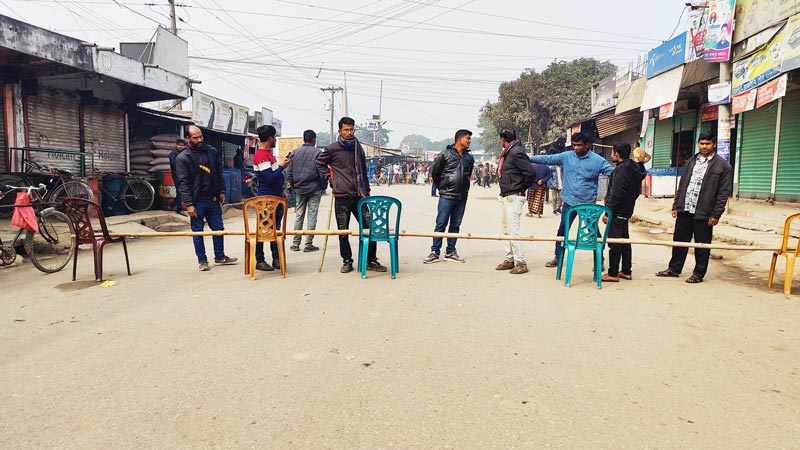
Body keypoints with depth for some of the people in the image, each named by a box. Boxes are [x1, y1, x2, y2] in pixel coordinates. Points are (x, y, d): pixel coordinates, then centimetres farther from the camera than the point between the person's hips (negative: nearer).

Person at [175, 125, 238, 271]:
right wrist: (189, 204, -15)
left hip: (213, 199, 4)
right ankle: (202, 261, 15)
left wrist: (221, 191, 9)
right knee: (197, 231, 5)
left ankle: (220, 256, 24)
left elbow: (219, 173, 14)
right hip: (196, 202, -4)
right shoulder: (182, 158, -7)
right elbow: (183, 183, -10)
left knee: (218, 228, 10)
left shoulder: (212, 151, 6)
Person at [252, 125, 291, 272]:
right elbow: (270, 178, -22)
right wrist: (282, 166, -11)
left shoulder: (269, 153, 16)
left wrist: (282, 190, 14)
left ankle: (276, 258, 19)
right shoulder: (260, 156, -16)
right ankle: (260, 261, 7)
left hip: (276, 198, 10)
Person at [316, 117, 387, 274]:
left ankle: (371, 261, 11)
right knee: (343, 232, 4)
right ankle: (347, 261, 18)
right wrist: (328, 175, 3)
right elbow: (319, 162, 15)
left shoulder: (358, 147, 13)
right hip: (341, 197, -3)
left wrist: (366, 190, 18)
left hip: (359, 196, 3)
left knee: (370, 227, -1)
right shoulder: (332, 149, 0)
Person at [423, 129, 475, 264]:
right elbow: (434, 172, 3)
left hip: (462, 197, 5)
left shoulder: (469, 158, 11)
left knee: (455, 225, 8)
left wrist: (464, 188, 16)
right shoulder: (445, 154, -3)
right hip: (446, 196, -5)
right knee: (441, 224, -4)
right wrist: (441, 187, 8)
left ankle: (450, 252, 16)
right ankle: (435, 252, 3)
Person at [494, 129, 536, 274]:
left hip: (514, 197, -10)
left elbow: (531, 173, -20)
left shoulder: (516, 152, -16)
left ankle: (521, 263, -4)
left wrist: (522, 189, -9)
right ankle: (509, 259, 23)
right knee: (506, 229, 15)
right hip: (506, 196, 10)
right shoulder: (507, 152, 13)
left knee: (513, 230, -9)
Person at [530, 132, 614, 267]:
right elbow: (547, 159, -4)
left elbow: (613, 173, -9)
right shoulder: (566, 157, 0)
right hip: (569, 201, 3)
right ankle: (557, 257, 24)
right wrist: (527, 158, -10)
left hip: (588, 202, -2)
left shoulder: (597, 160, -6)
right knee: (562, 229, 10)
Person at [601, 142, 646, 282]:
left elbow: (616, 194, -23)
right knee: (624, 241, 15)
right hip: (626, 210, 10)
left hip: (617, 212, -10)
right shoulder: (634, 168, 12)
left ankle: (613, 274, -1)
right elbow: (636, 191, 18)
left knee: (614, 243, -5)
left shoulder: (621, 169, -18)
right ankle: (626, 271, 22)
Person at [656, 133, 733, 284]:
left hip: (703, 213, -5)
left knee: (702, 245, 5)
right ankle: (674, 269, 23)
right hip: (684, 210, 5)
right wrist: (676, 205, 10)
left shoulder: (723, 166, -3)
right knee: (679, 241, 11)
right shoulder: (692, 161, 13)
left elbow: (724, 192, -6)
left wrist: (716, 214, -11)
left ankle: (699, 274, 16)